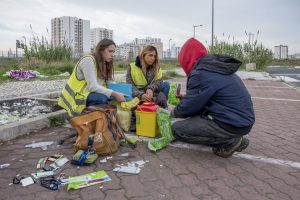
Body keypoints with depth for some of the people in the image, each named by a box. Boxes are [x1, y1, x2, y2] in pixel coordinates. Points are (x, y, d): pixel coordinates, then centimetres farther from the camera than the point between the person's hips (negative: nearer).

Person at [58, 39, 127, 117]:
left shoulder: (104, 64, 11)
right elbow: (93, 86, -25)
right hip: (77, 96, -8)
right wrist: (114, 94, -31)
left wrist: (117, 93, -17)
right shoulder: (88, 60, -15)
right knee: (102, 98, -30)